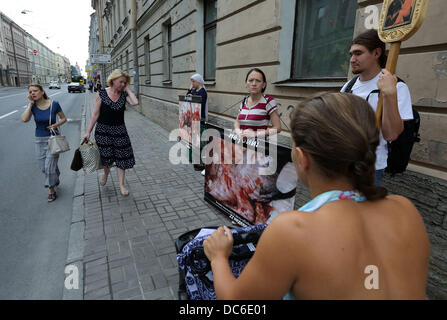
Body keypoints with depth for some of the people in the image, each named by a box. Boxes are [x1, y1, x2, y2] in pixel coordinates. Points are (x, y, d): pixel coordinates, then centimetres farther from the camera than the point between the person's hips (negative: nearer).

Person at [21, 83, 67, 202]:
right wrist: (30, 104, -16)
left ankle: (51, 190, 16)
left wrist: (56, 124, -17)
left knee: (50, 165, -2)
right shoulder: (32, 106, -3)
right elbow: (24, 119, -19)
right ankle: (55, 179, 42)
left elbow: (64, 118, 1)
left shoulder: (54, 104, -9)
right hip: (39, 140, 3)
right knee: (43, 167, 12)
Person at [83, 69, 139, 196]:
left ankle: (121, 184, 14)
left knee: (121, 157, 3)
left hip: (119, 130, 2)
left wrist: (127, 89, -10)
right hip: (103, 130, -1)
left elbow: (135, 102, -22)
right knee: (106, 157, 9)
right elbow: (95, 114, -3)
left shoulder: (124, 94, 0)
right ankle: (106, 174, 42)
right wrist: (88, 131, -4)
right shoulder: (102, 93, -6)